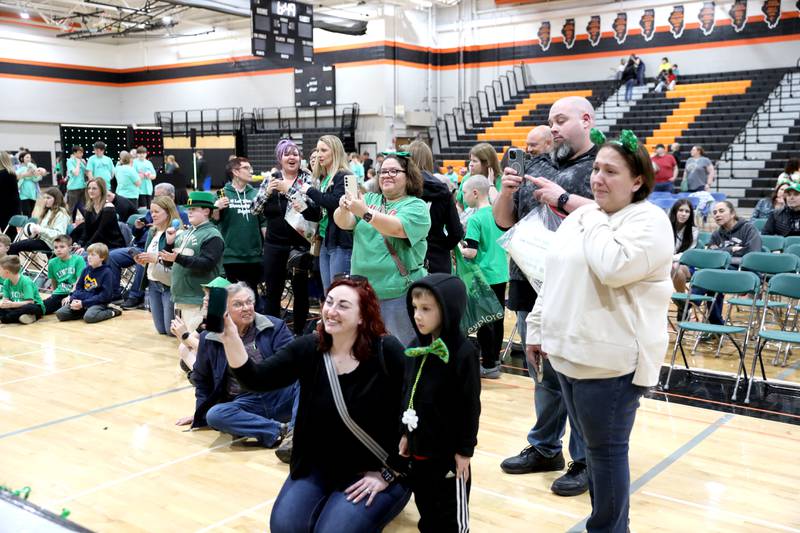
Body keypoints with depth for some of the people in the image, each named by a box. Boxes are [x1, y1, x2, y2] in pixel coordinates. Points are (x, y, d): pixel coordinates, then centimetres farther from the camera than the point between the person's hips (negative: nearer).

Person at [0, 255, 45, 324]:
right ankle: (22, 317, -27)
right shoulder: (7, 282, 2)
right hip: (18, 307, 7)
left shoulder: (25, 281, -19)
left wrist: (12, 304, -37)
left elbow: (30, 302, -25)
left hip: (34, 307, -7)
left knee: (28, 308, -40)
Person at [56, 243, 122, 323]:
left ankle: (112, 311, -11)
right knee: (60, 314, -10)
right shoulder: (86, 270, 9)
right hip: (82, 301, 6)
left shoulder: (106, 272, -10)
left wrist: (83, 303, -19)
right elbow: (79, 287, 14)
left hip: (98, 302, -6)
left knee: (89, 317, -36)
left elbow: (105, 295, -16)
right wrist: (72, 298, -8)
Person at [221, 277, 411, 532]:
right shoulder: (307, 348, -5)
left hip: (373, 471, -4)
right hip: (318, 467, 4)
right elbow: (256, 379, -16)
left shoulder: (387, 352, -17)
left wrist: (388, 473, -12)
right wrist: (231, 338, -32)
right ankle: (332, 503, 18)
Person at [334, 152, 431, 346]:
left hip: (399, 292, -5)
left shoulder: (416, 206, -4)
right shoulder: (370, 199, 12)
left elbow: (397, 228, -23)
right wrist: (344, 208, -22)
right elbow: (343, 223, -1)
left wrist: (365, 212, -33)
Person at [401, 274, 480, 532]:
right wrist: (406, 433, 13)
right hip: (419, 446, 6)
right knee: (424, 502, 19)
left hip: (448, 449, -6)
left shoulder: (463, 352, -18)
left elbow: (470, 405, -15)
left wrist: (465, 450, -12)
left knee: (451, 511, 9)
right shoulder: (416, 346, 2)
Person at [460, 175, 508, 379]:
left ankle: (489, 365, 7)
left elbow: (471, 252, -21)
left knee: (484, 321, 2)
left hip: (484, 276, -7)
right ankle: (495, 358, 28)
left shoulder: (475, 219, -16)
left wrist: (459, 250, -4)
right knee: (497, 318, 16)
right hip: (501, 274, 7)